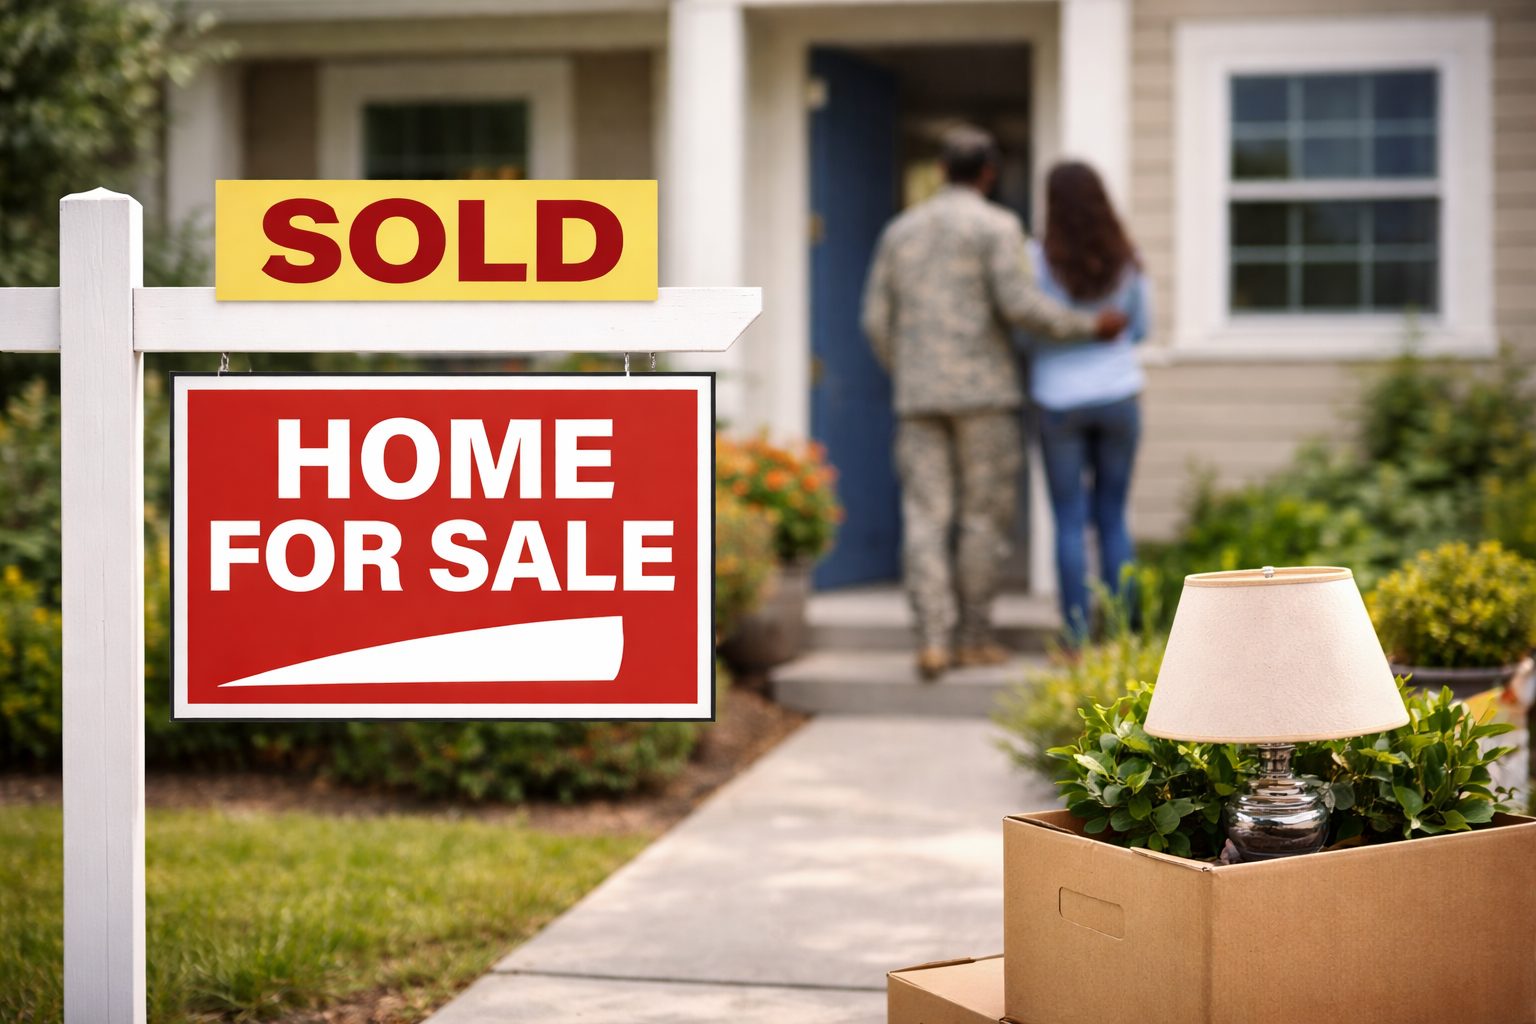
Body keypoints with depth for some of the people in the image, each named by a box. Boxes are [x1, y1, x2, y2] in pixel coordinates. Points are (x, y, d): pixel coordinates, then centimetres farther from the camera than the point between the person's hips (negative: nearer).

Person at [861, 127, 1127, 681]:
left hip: (919, 395, 4)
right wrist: (1090, 325, -4)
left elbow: (877, 319, 11)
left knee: (925, 518, 0)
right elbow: (1018, 303, -15)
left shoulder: (900, 230, 12)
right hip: (982, 390, -4)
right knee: (986, 513, 5)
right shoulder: (998, 225, -4)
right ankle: (973, 635, 6)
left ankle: (933, 640, -10)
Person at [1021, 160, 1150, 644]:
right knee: (1113, 517, 11)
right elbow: (1138, 328, 10)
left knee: (1069, 521, 4)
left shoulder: (1038, 260, -12)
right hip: (1118, 394, 2)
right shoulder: (1126, 261, -2)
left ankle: (1079, 637, 3)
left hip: (1059, 399, -2)